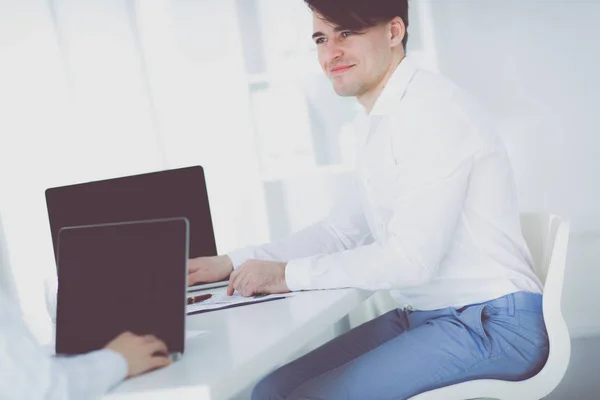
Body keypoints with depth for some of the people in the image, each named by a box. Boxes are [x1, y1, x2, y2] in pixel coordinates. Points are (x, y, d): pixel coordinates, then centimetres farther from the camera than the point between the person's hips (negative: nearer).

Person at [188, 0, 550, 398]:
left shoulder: (433, 109, -16)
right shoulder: (379, 124, 13)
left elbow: (412, 257, -22)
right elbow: (342, 231, 20)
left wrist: (288, 273, -14)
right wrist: (232, 263, 11)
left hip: (490, 322, -9)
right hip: (423, 316, 9)